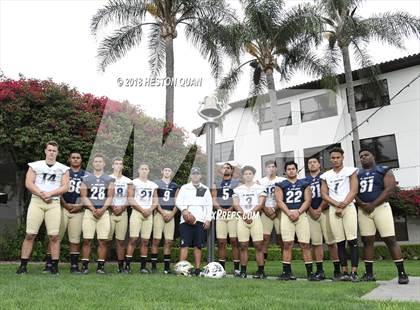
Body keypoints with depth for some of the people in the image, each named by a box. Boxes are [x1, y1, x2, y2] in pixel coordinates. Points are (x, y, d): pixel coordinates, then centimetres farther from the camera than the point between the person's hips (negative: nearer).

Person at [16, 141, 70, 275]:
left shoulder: (63, 168, 11)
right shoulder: (35, 165, 10)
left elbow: (65, 187, 2)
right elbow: (28, 183, 1)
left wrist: (49, 193, -11)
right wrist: (41, 194, -12)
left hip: (54, 203, 0)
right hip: (36, 201, 0)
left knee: (54, 236, -4)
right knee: (30, 234, -3)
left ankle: (54, 266, 3)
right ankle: (23, 265, 6)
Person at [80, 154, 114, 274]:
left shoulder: (109, 180, 9)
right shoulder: (86, 179, 8)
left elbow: (110, 197, 4)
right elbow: (84, 197, 2)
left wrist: (102, 209, -10)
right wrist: (93, 209, -9)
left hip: (104, 211, 0)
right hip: (89, 211, 0)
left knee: (102, 240, -1)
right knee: (87, 240, -2)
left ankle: (101, 266, 7)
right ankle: (85, 265, 6)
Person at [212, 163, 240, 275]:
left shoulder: (237, 183, 8)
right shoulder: (217, 184, 18)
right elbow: (214, 200, 11)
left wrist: (230, 209, -13)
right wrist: (222, 209, -5)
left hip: (233, 213, -3)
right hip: (220, 214, 3)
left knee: (234, 241, -4)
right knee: (221, 242, 2)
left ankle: (236, 268, 1)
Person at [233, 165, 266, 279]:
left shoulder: (259, 188, 9)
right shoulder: (238, 189, 14)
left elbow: (260, 204, -1)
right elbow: (236, 204, 6)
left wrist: (250, 213, -14)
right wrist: (244, 215, -9)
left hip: (255, 218, -2)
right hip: (242, 219, 2)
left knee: (258, 245, -5)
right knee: (243, 246, 3)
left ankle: (261, 271, 1)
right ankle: (243, 271, 9)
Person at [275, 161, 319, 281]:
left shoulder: (304, 184, 13)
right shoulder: (280, 185, 10)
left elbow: (308, 200, 4)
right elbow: (279, 201, 1)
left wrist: (298, 212, -10)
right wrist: (289, 213, -12)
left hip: (301, 214, 1)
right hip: (286, 214, -1)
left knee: (305, 244, -2)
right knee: (287, 244, -3)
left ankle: (310, 272, 4)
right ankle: (287, 272, 3)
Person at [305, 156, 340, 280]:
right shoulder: (305, 180, 15)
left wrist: (320, 209, -8)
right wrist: (311, 211, -2)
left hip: (325, 211, -3)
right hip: (312, 213, 4)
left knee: (331, 241, -5)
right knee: (316, 242, 2)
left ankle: (337, 269, 3)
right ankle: (320, 270, 7)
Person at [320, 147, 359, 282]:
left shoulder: (350, 171, 7)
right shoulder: (325, 176, 15)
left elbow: (353, 191, -2)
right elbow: (324, 195, 7)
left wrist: (343, 206, -11)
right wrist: (337, 204, -8)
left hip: (349, 207, -3)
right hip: (333, 209, 3)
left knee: (352, 240, -8)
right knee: (340, 242, 3)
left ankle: (354, 272, -5)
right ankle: (345, 272, 8)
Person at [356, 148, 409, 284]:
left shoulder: (384, 171, 3)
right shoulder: (357, 174, 16)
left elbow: (390, 189, -9)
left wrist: (373, 204, -15)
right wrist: (362, 204, -11)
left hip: (380, 207, -4)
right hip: (363, 210, 4)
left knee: (390, 240, -6)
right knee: (367, 241, 4)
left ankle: (402, 273, 3)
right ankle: (369, 273, 10)